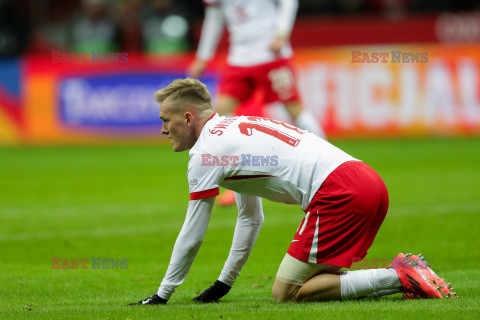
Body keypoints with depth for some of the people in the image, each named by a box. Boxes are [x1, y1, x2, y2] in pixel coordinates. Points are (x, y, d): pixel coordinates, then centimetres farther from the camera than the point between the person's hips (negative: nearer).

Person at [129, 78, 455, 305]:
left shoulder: (206, 151, 0)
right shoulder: (237, 127, 28)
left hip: (339, 193, -9)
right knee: (311, 281, 17)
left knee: (285, 293, -6)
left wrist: (162, 296, 15)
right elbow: (252, 219, 35)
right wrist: (224, 283, 37)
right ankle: (405, 275, 6)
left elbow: (192, 237, 4)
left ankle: (399, 277, -12)